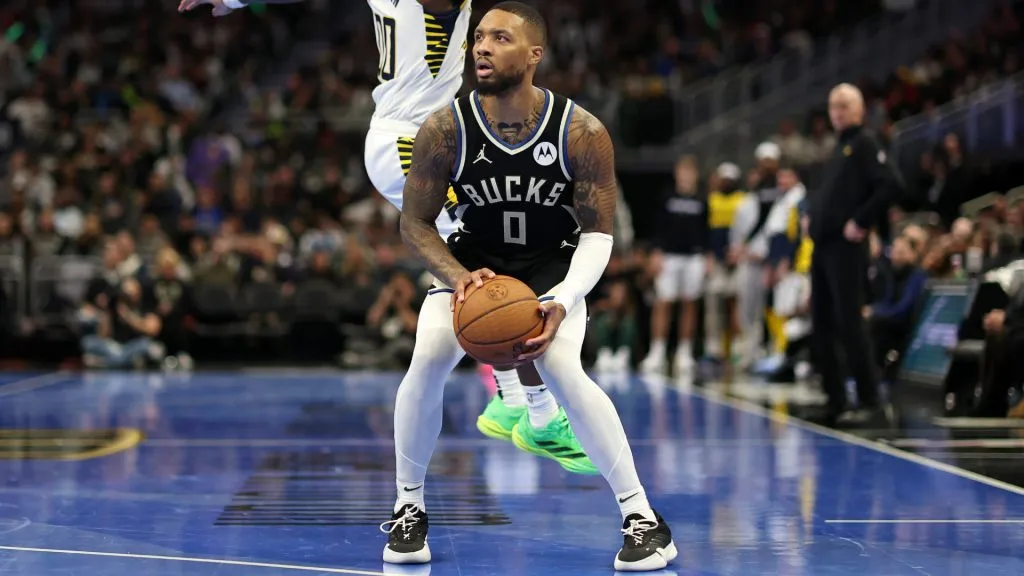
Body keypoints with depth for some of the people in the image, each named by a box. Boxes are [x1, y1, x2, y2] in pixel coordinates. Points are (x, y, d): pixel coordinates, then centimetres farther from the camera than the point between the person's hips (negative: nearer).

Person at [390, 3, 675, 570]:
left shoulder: (582, 133, -23)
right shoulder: (445, 130, -20)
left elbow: (599, 232, -14)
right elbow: (415, 223, -8)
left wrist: (562, 302, -31)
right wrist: (457, 277, -27)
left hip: (553, 266, -2)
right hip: (471, 261, 2)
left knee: (562, 369, -27)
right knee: (426, 362, -22)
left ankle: (641, 517, -15)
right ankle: (408, 508, 1)